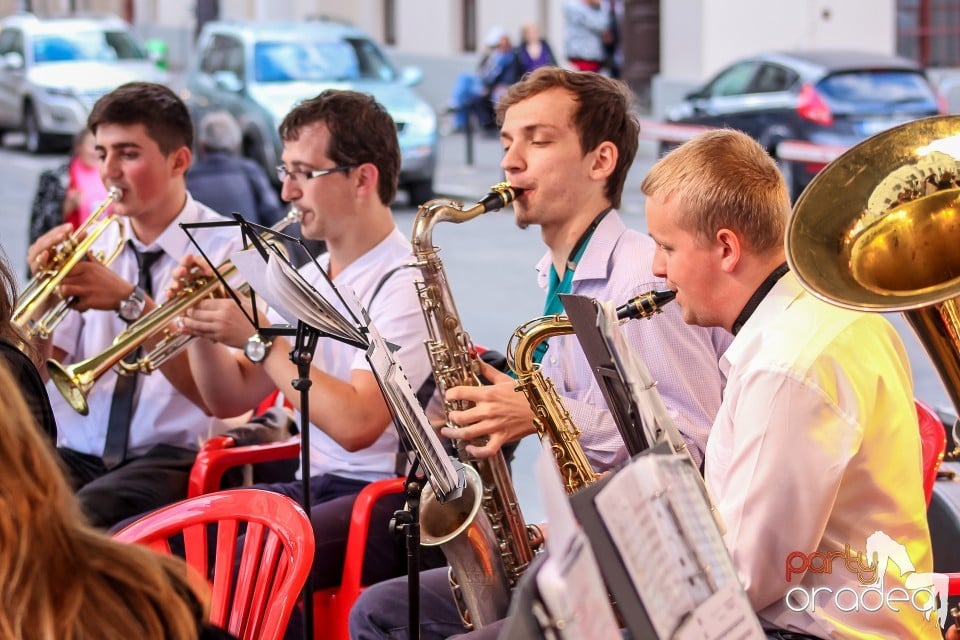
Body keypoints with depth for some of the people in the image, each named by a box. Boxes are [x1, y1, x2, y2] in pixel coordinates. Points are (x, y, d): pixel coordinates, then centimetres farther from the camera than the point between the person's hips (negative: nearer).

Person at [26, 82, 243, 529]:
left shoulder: (229, 248, -2)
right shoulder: (89, 243, 11)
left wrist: (131, 302, -20)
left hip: (174, 456, -4)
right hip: (79, 454, 5)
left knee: (78, 518, -33)